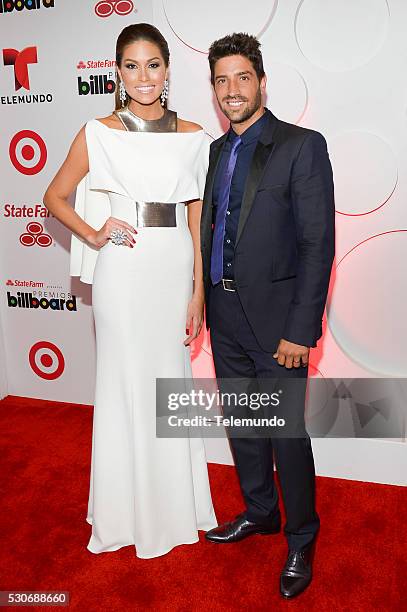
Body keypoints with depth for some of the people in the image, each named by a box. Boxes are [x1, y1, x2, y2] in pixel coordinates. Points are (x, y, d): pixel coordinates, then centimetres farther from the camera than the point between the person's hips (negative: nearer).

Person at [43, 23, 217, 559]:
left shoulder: (193, 137, 6)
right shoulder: (99, 134, 0)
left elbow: (196, 218, 6)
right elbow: (55, 196, 9)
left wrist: (198, 292, 2)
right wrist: (93, 236, -7)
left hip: (176, 267, 3)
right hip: (123, 269, -2)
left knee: (173, 379, 13)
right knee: (126, 381, 8)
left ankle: (177, 504, 35)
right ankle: (129, 510, 30)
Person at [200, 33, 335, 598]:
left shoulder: (302, 146, -8)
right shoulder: (216, 151, 12)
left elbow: (318, 245, -13)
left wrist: (301, 330, -17)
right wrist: (204, 303, 10)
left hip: (275, 320, -6)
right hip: (225, 318, 7)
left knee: (287, 434, 4)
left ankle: (301, 540, 26)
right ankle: (259, 512, 39)